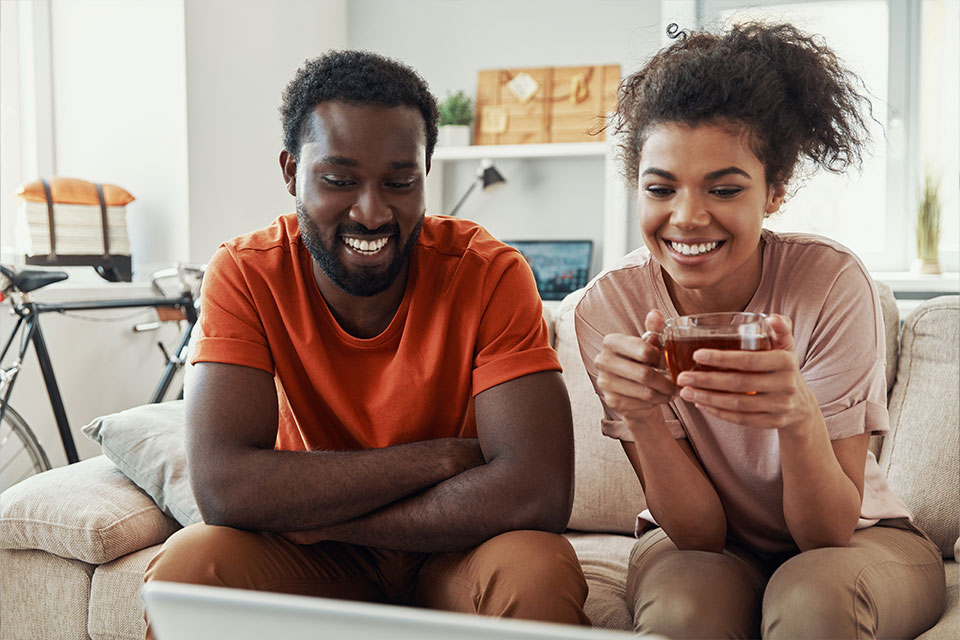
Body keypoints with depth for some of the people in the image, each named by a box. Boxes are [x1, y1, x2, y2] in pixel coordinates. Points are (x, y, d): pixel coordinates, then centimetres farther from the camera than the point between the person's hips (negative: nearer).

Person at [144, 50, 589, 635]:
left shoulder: (489, 273, -18)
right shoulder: (246, 274, -14)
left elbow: (539, 491, -28)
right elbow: (223, 486, -26)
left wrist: (309, 510, -25)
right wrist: (441, 457, -26)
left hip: (452, 551, 0)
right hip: (310, 561, 1)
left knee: (538, 574, -32)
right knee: (189, 564, -28)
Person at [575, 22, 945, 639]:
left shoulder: (833, 282, -23)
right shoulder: (612, 306, -18)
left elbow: (831, 532, -22)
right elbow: (698, 531, -17)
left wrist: (799, 418, -43)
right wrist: (642, 415, -36)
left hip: (862, 536, 0)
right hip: (704, 547, 0)